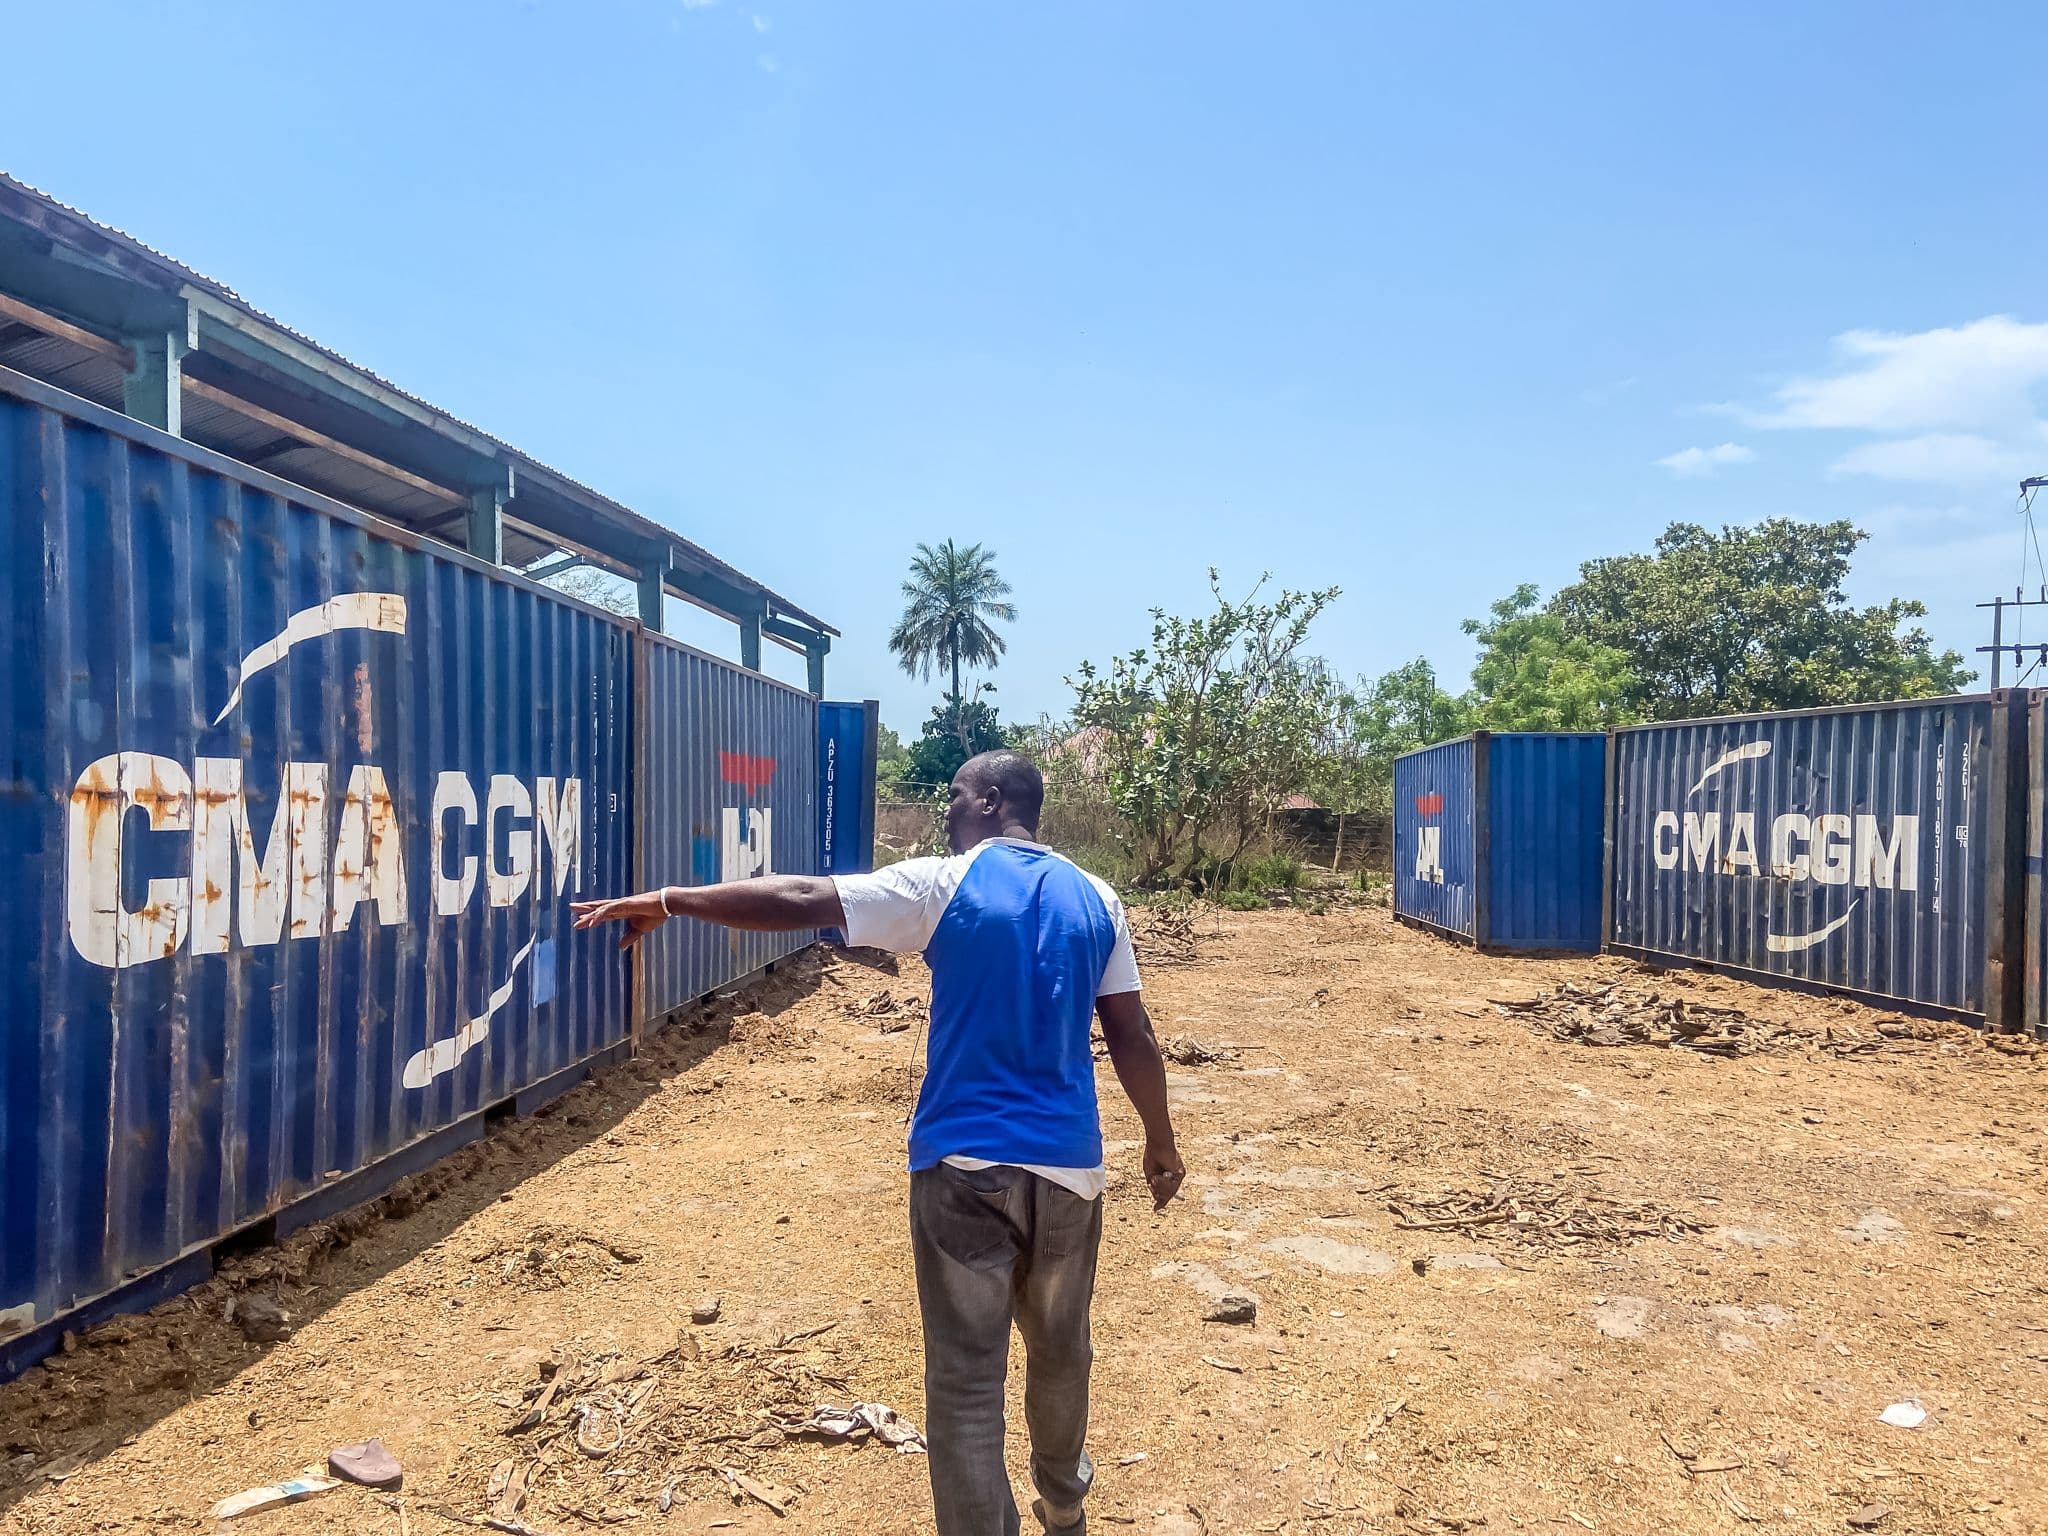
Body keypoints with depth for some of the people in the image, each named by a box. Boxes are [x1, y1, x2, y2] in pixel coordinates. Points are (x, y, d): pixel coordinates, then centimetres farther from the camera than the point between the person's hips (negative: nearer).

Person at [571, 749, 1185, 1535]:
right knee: (1060, 1345, 25)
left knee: (966, 1378, 4)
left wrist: (667, 900, -7)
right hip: (1069, 1164, 5)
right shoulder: (1096, 901, 4)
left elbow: (797, 900, -13)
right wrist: (1161, 1142, 18)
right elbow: (1133, 1038, 5)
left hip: (965, 1164, -5)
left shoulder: (945, 885, -7)